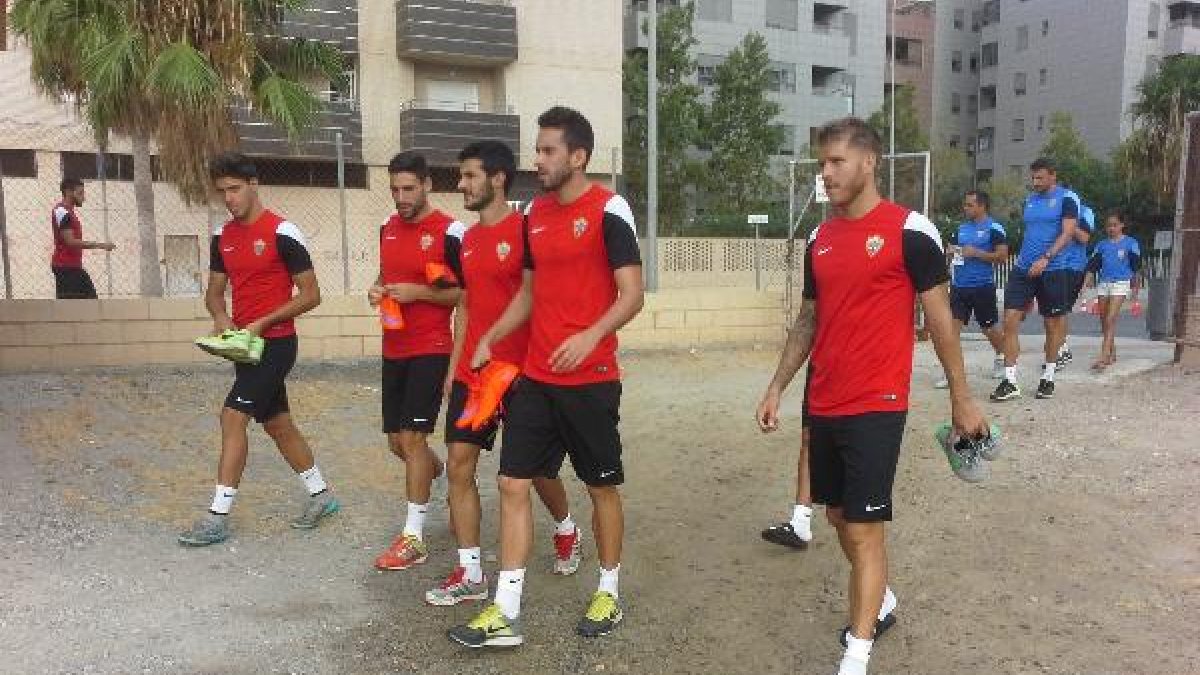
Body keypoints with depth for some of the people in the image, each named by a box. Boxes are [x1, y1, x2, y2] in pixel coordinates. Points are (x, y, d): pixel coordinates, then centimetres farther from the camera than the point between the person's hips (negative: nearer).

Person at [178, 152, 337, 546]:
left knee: (233, 416, -12)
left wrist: (262, 323, -17)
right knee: (277, 423, 14)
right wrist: (220, 317, -6)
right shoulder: (222, 236, 8)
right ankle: (321, 495, 28)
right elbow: (215, 291, 16)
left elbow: (311, 295, -12)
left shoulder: (282, 232, -13)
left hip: (275, 343, -8)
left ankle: (218, 518, -4)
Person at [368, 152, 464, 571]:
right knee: (397, 441, 13)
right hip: (394, 350, 7)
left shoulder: (449, 232, -11)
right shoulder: (387, 228, 11)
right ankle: (442, 474, 44)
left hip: (431, 349, -7)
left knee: (412, 437, -8)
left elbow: (468, 293, -10)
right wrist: (377, 289, 2)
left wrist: (419, 292, -19)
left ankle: (414, 539, 3)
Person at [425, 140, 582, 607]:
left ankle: (566, 531, 39)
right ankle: (470, 575, 11)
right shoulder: (468, 238, 11)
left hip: (519, 371, -6)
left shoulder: (525, 230, -11)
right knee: (459, 465, 1)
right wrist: (454, 367, 13)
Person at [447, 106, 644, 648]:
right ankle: (505, 614, 11)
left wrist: (592, 335, -30)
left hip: (591, 379, -6)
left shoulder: (608, 211, -9)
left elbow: (632, 294, -14)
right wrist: (490, 338, 11)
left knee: (602, 487, 10)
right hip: (535, 378, 6)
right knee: (513, 483, 3)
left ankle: (609, 594, 30)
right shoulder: (534, 213, 10)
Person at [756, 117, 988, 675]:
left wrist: (961, 397, -2)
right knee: (838, 516, 17)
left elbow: (939, 317, -4)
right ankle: (880, 601, 42)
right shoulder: (819, 238, 10)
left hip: (877, 408, -6)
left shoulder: (910, 230, -8)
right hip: (823, 407, 7)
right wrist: (777, 387, 13)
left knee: (864, 529, -5)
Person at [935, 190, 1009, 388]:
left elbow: (1002, 255, -12)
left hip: (983, 286, -5)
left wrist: (976, 253, -18)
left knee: (989, 327, 10)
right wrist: (952, 253, 2)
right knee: (953, 325, -7)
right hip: (959, 286, 5)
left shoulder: (994, 228, -6)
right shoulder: (962, 228, 13)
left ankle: (1000, 357, 38)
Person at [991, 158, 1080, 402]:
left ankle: (1047, 377, 21)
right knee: (1010, 320, -7)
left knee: (1053, 325, 7)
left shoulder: (1067, 198, -3)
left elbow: (1068, 233, -12)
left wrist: (1045, 259, -23)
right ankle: (1010, 381, -5)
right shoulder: (1029, 200, 15)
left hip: (1054, 270, -5)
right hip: (1023, 268, 5)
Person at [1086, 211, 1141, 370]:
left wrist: (1135, 288, 2)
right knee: (1104, 320, 9)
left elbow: (1136, 267, 4)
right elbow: (1093, 264, 8)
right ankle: (1112, 353, 25)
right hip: (1103, 283, 5)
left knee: (1111, 320, -15)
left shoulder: (1130, 243, 3)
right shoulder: (1102, 245, 12)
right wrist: (1089, 278, -10)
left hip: (1120, 283, -5)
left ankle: (1103, 357, -22)